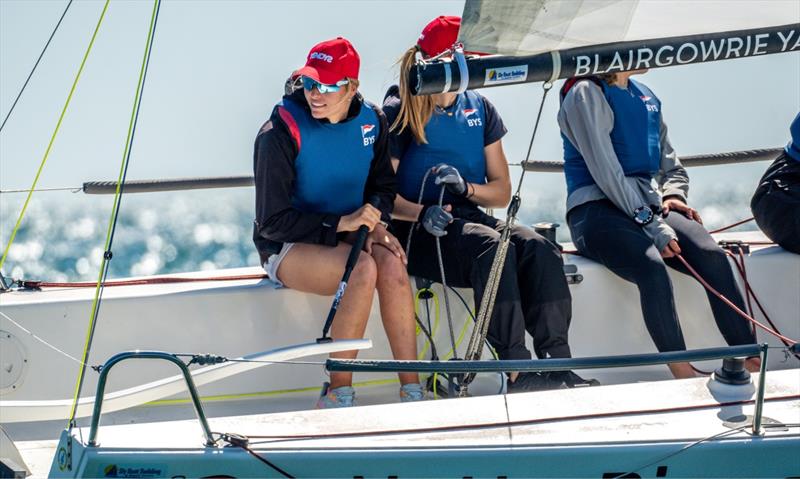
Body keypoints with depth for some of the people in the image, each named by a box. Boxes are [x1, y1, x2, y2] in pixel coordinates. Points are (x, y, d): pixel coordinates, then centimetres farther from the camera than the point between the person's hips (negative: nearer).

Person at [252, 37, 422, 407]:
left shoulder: (372, 121, -1)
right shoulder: (281, 132, -16)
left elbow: (383, 186, 15)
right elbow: (273, 221, -16)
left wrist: (375, 224, -7)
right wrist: (340, 224, -24)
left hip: (350, 236, 5)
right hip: (287, 248, -5)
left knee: (391, 263, -29)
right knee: (364, 268, -34)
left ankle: (412, 391, -30)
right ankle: (338, 394, -26)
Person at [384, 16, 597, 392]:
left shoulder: (480, 109, 15)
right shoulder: (399, 112, -1)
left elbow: (502, 191, 13)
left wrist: (466, 187, -9)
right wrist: (422, 212, -26)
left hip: (470, 219, 5)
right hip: (419, 232, -5)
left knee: (539, 248, -26)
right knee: (492, 247, -36)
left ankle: (557, 364, -36)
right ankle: (517, 372, -40)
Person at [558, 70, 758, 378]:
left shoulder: (646, 98, 20)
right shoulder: (586, 94, -3)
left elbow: (673, 168, 25)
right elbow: (605, 171, -12)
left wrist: (673, 196, 1)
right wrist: (651, 225, -18)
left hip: (649, 206, 6)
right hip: (596, 210, -6)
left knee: (713, 257, -22)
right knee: (652, 268, -35)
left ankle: (753, 364, -27)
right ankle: (685, 379, -36)